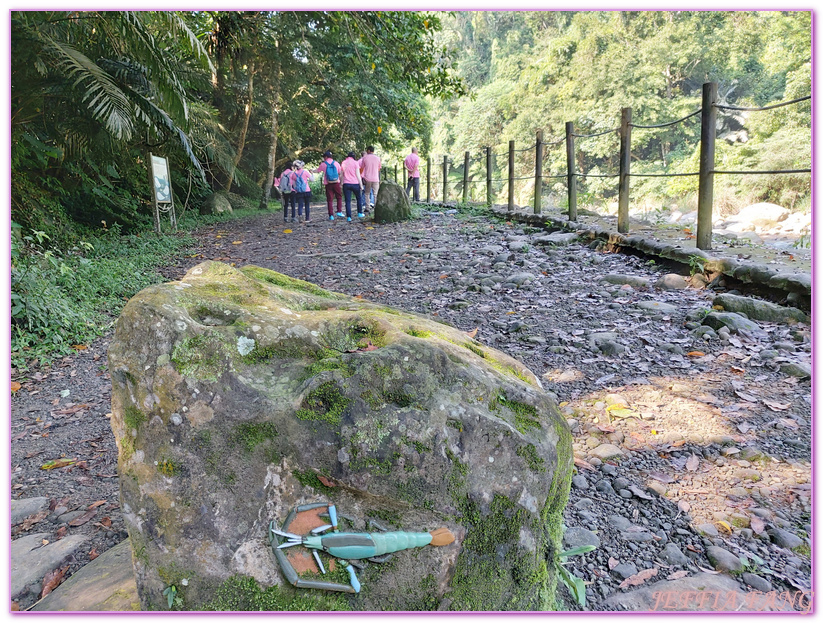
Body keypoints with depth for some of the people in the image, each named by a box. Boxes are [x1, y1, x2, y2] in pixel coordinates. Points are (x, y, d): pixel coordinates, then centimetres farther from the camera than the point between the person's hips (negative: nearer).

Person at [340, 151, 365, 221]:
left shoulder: (343, 163, 7)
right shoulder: (355, 163, -2)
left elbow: (341, 175, 9)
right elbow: (358, 175, -4)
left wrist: (341, 183, 19)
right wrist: (361, 185, 0)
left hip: (346, 184, 2)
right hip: (355, 184, -2)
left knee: (348, 201, 2)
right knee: (358, 198, 19)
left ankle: (349, 217, -3)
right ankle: (360, 213, 23)